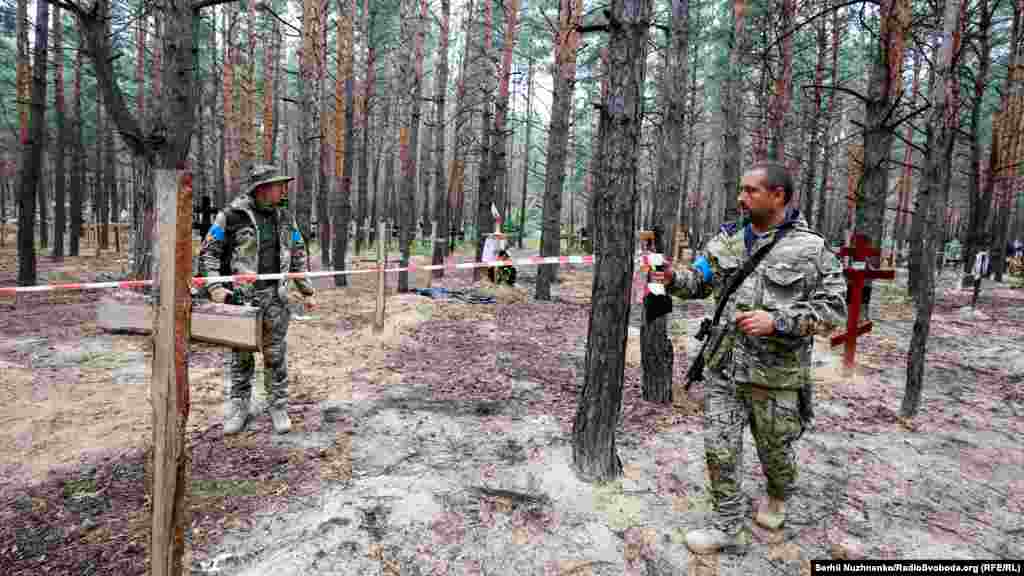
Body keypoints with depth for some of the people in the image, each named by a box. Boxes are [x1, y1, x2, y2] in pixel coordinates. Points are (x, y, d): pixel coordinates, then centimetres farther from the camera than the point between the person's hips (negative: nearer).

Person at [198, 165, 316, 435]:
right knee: (240, 355, 8)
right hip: (240, 296, -3)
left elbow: (298, 256, 16)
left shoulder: (285, 219, 9)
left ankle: (278, 406, 18)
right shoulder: (231, 215, -5)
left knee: (276, 355, 6)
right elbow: (208, 252, -2)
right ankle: (239, 407, 23)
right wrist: (214, 286, -12)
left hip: (275, 297, 3)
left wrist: (307, 291, 13)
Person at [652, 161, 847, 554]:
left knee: (774, 449, 17)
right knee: (720, 448, 5)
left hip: (775, 373, -3)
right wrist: (673, 279, -14)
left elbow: (833, 309, -10)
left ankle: (778, 497, 50)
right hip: (724, 366, 3)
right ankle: (726, 527, 23)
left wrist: (777, 320, -23)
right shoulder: (728, 238, 3)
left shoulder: (811, 248, -9)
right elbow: (699, 282, 8)